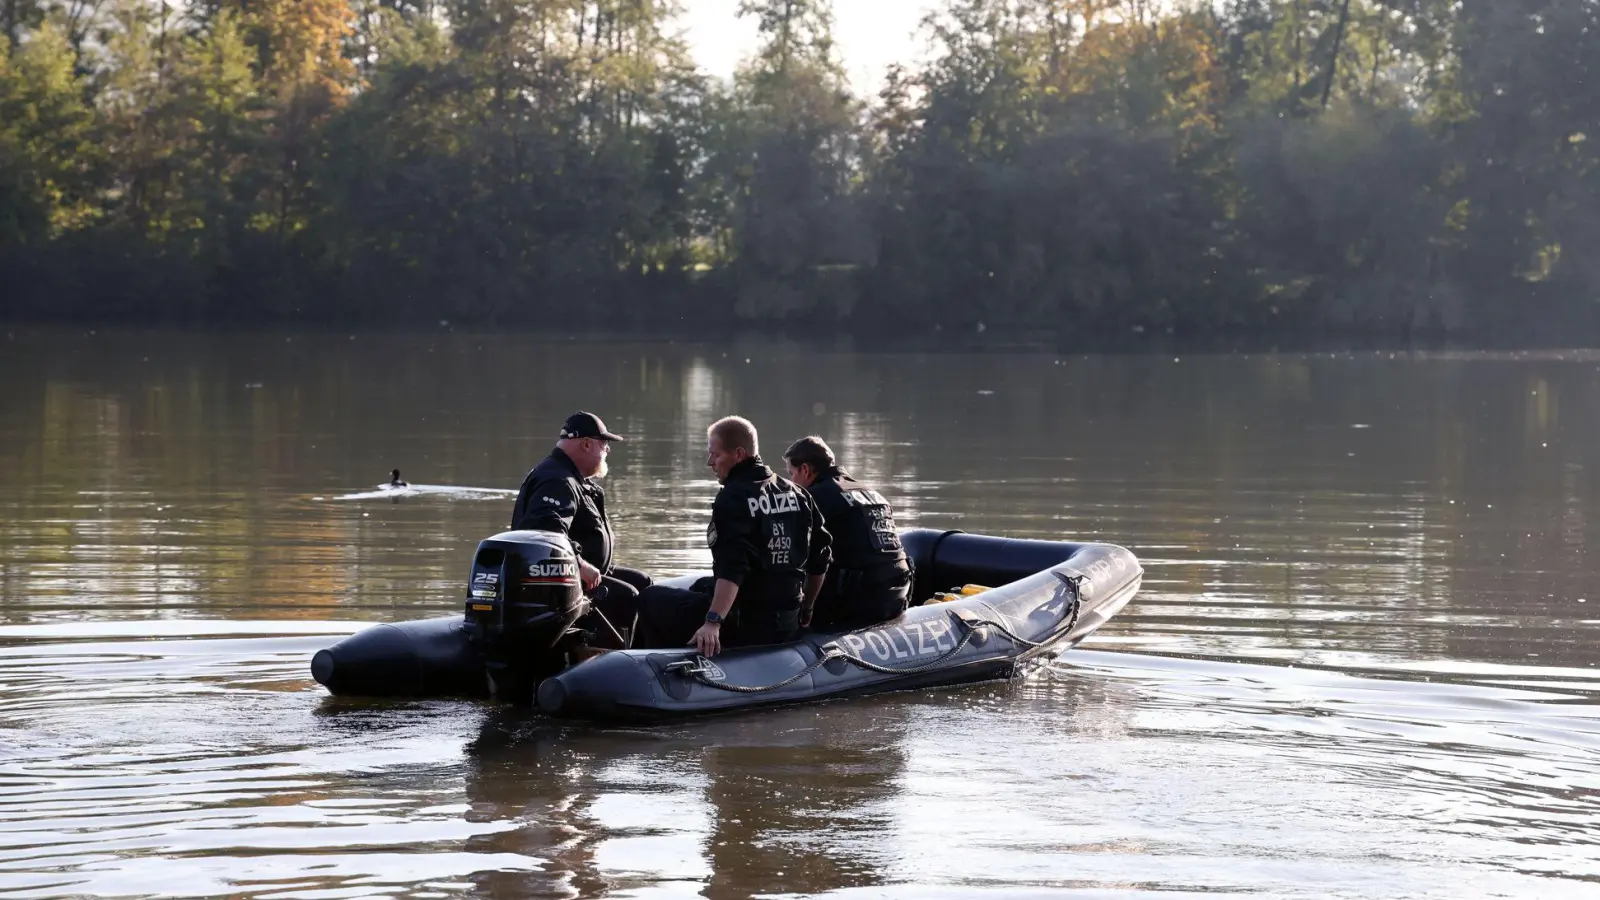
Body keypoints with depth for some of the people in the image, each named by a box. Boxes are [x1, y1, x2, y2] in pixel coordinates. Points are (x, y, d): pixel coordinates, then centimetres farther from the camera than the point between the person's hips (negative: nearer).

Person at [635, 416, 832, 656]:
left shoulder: (733, 497, -15)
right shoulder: (797, 494, 8)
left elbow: (732, 567, -28)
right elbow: (820, 558, 13)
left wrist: (713, 622, -35)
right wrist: (804, 607, 25)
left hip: (744, 625, -8)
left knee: (651, 599, 5)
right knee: (702, 585, 36)